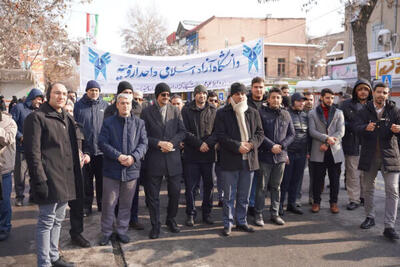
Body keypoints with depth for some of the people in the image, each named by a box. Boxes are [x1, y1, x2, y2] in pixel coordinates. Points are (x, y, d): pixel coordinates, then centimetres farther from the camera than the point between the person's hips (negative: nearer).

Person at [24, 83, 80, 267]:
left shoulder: (68, 119, 16)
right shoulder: (37, 117, -8)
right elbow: (32, 152, -14)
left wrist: (76, 174, 13)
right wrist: (39, 180, -18)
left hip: (65, 178, 8)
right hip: (49, 179, -8)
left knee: (58, 219, 17)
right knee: (46, 221, 1)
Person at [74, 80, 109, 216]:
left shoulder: (105, 105, 4)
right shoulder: (79, 105, 3)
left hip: (101, 149, 1)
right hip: (85, 149, 0)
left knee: (102, 180, 10)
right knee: (86, 180, 7)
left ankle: (102, 205, 24)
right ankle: (86, 206, 19)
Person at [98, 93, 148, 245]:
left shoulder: (139, 123, 7)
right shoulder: (108, 122, 3)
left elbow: (143, 143, 1)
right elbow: (102, 143, -5)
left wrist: (133, 156, -16)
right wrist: (118, 156, -17)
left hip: (131, 170, 2)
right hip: (111, 170, -1)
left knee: (126, 204, 11)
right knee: (108, 204, 5)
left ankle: (122, 231, 26)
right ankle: (106, 232, 20)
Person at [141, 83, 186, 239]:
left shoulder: (175, 111, 8)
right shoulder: (147, 112, 1)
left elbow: (182, 132, 5)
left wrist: (172, 143, -11)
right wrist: (159, 143, -14)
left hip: (173, 157, 2)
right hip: (154, 158, -2)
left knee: (175, 192, 9)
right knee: (152, 194, 4)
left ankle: (171, 220, 31)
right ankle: (155, 225, 19)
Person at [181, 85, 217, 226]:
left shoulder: (213, 111, 6)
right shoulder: (186, 110, 3)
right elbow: (185, 132, -5)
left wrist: (208, 143, -16)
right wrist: (199, 144, -14)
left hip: (209, 153, 2)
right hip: (191, 155, -1)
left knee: (209, 185, 9)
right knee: (190, 186, 3)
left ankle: (207, 213, 23)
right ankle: (190, 214, 17)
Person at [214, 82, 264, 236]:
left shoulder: (253, 113, 11)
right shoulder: (222, 113, -1)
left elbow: (260, 133, 11)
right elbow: (220, 135, -8)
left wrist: (251, 144, -9)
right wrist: (237, 146, -16)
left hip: (249, 160, 4)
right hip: (230, 160, -3)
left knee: (244, 196, 13)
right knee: (229, 196, 4)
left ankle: (241, 222, 26)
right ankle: (228, 223, 17)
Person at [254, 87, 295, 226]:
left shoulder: (286, 114, 10)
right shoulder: (262, 113, -3)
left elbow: (291, 134, 10)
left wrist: (281, 145, -6)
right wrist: (272, 146, -16)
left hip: (281, 156, 4)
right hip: (265, 156, -4)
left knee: (276, 186, 13)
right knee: (262, 186, 1)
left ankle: (275, 213, 23)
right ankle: (258, 214, 11)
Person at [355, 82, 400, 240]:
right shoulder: (365, 111, 4)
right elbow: (357, 128, -10)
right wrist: (366, 128, -33)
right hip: (369, 155, 1)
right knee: (368, 188, 12)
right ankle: (370, 217, 30)